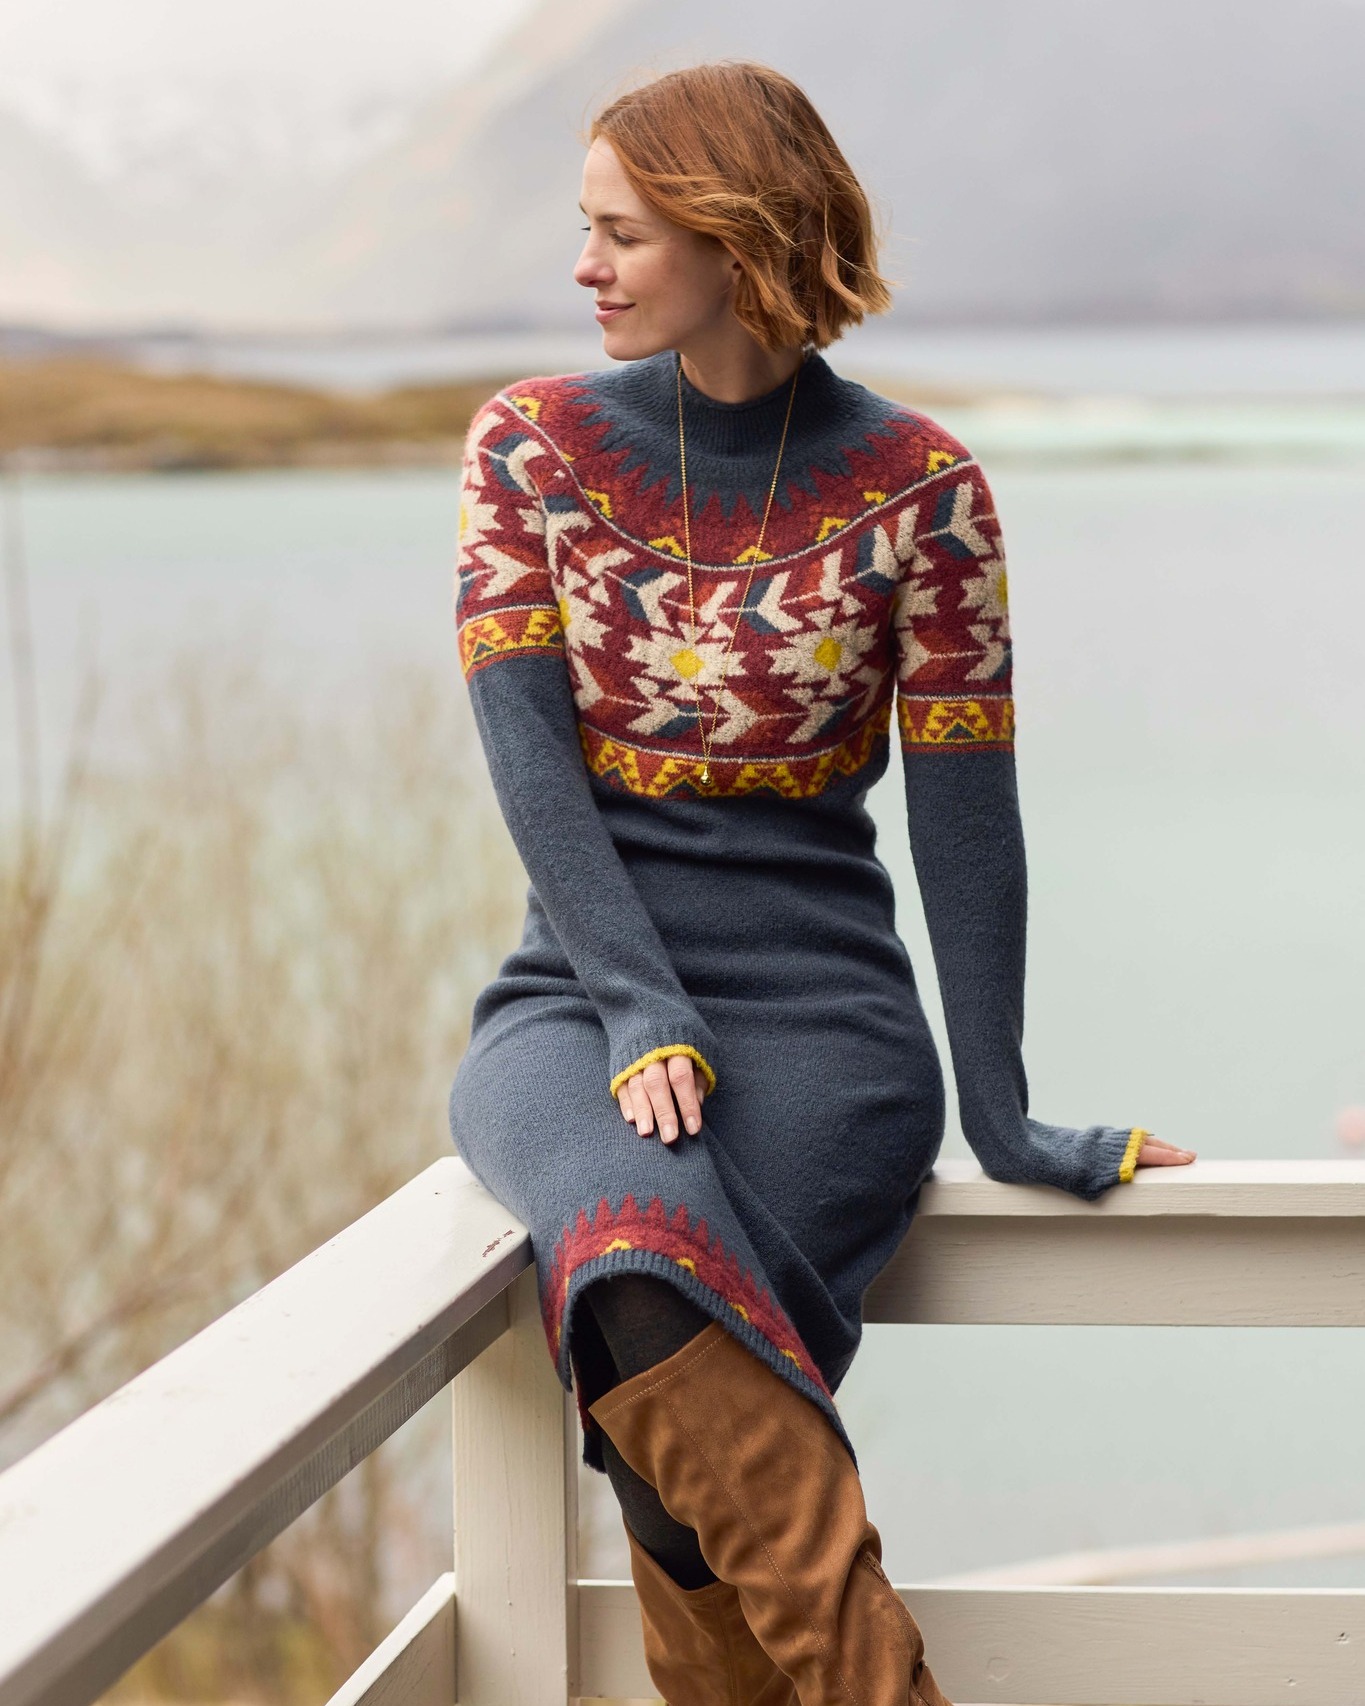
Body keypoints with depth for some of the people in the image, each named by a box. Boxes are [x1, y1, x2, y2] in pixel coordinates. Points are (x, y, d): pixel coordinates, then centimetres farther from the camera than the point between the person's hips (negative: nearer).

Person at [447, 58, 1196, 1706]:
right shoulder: (534, 442, 6)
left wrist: (1002, 1119, -1)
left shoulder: (916, 485, 1)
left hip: (818, 1010, -1)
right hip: (576, 991, 1)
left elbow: (962, 811, 1)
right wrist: (642, 1012, -16)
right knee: (634, 1226, -34)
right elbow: (527, 749, -3)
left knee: (668, 1402, -28)